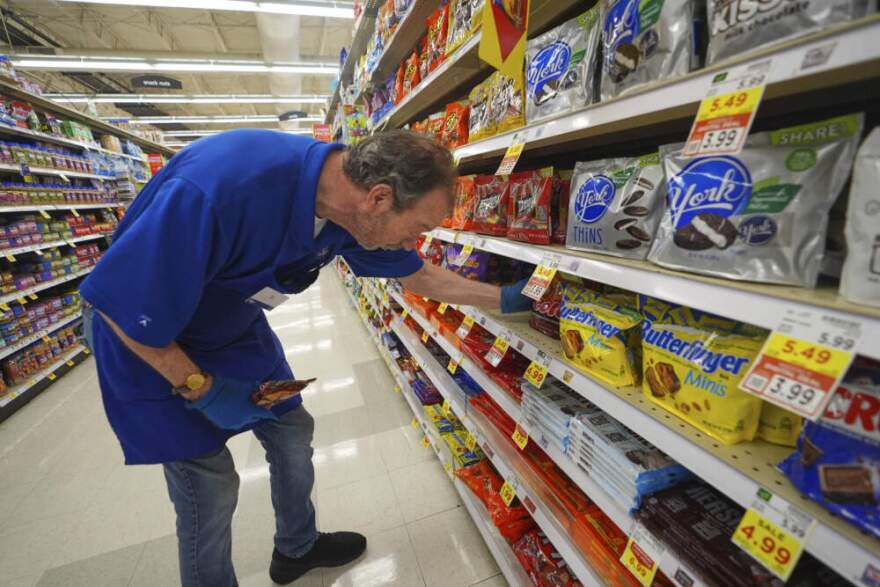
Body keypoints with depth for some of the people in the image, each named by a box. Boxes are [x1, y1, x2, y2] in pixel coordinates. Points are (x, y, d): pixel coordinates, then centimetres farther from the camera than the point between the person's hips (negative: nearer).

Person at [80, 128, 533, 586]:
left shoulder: (352, 211, -17)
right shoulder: (219, 187, -39)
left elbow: (417, 274, -4)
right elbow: (117, 301, -27)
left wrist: (502, 298, -1)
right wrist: (200, 388, -19)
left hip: (235, 327, 6)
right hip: (146, 338, -5)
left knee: (291, 431, 10)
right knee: (209, 482, -3)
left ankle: (297, 549, 37)